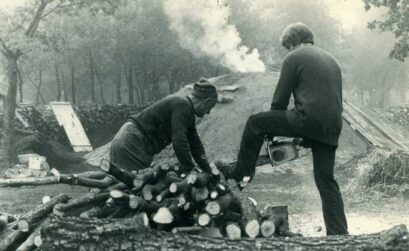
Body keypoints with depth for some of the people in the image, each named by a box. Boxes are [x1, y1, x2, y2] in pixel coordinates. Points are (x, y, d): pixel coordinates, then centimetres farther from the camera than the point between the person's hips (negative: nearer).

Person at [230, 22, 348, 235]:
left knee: (255, 123, 8)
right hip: (332, 128, 7)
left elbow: (280, 98, 2)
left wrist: (271, 131, 15)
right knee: (326, 181, 11)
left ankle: (241, 174, 12)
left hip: (308, 119, -7)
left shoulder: (294, 58, 3)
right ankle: (339, 232, 9)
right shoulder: (331, 60, 24)